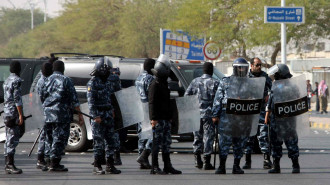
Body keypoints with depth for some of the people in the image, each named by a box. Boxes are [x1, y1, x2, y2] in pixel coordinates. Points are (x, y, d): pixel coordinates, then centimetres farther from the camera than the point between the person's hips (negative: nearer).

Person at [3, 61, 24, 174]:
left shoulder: (7, 81, 17)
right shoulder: (16, 81, -11)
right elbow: (17, 99, -17)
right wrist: (20, 115, -17)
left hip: (7, 113, 9)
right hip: (14, 113, -9)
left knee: (9, 139, 9)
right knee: (13, 139, -12)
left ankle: (8, 165, 10)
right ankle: (10, 165, -17)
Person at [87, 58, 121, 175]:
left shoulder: (107, 82, 14)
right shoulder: (93, 83, -10)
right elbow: (91, 100, -15)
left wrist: (111, 110, 19)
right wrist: (95, 116, -20)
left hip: (108, 115, 8)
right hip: (98, 116, -8)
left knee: (110, 140, 8)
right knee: (98, 142, -5)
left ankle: (110, 166, 13)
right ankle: (97, 167, -1)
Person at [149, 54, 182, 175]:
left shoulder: (164, 83, 19)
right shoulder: (155, 84, -11)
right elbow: (152, 102, -17)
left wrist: (169, 116, 24)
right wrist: (153, 118, -23)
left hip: (166, 118, 9)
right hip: (158, 119, -9)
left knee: (167, 142, 11)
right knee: (157, 142, -7)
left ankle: (167, 166, 15)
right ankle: (155, 168, -6)